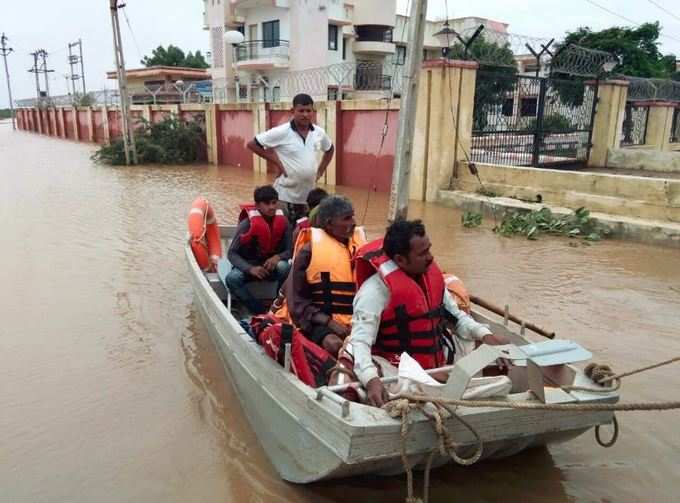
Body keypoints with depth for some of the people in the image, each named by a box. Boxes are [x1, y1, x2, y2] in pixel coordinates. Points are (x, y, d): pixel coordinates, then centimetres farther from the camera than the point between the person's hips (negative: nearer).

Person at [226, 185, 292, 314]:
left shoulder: (283, 222, -9)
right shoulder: (247, 224, -16)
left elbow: (289, 250, -2)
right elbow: (232, 253, -14)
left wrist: (278, 257, -26)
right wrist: (250, 269, -30)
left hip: (273, 265, 1)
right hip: (249, 265, -1)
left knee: (284, 267, -33)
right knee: (232, 279, -32)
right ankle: (260, 312, -23)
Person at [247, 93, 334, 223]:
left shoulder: (319, 133, 2)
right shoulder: (281, 132, -13)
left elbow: (330, 149, 23)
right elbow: (252, 144, -10)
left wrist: (320, 170, 11)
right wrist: (276, 162, -12)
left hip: (309, 196, 5)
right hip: (286, 196, -5)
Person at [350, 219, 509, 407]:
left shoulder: (431, 274, 5)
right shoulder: (378, 287, -18)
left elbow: (455, 315, 17)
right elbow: (360, 340, -25)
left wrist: (484, 334, 0)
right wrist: (371, 379, -42)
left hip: (437, 369, 7)